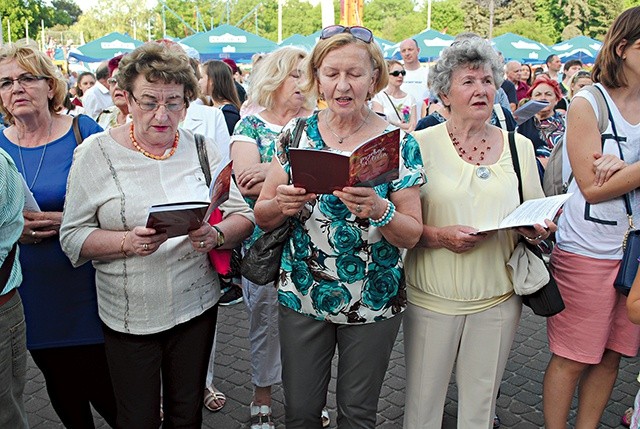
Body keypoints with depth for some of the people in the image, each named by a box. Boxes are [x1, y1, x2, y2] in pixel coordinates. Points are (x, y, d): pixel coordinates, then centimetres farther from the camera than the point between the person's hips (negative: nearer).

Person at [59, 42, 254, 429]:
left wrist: (216, 235, -20)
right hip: (128, 316, -2)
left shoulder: (202, 149, 1)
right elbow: (73, 236, -7)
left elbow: (243, 216, 1)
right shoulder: (97, 153, -6)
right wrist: (128, 242, -24)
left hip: (198, 306, 2)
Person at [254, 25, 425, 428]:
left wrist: (378, 210, -29)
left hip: (373, 301, -1)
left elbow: (412, 233, -8)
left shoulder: (399, 144, -9)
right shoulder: (297, 133, -3)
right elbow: (261, 215, 1)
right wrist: (282, 205, -22)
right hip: (301, 295, 2)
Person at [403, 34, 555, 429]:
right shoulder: (422, 144, -4)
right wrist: (441, 236, -21)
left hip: (498, 298, 3)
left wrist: (537, 230, -9)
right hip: (432, 296, -2)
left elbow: (538, 216, 13)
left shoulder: (520, 146, 6)